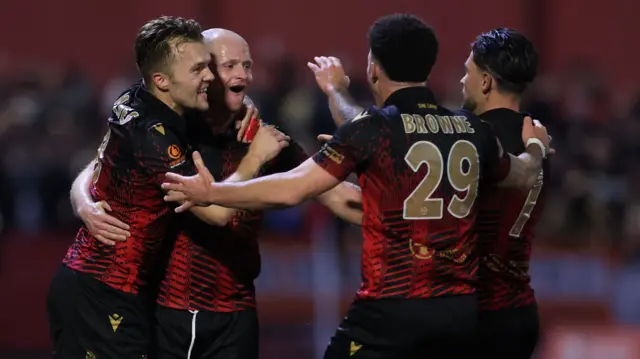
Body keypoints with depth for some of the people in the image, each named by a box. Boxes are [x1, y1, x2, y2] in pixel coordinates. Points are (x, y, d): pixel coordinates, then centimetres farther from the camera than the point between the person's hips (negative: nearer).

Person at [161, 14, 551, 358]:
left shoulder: (374, 128, -7)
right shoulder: (472, 129, 8)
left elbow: (291, 190, -9)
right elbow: (523, 175, 29)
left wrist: (210, 193, 1)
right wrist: (537, 146, 52)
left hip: (392, 310, -5)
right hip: (462, 312, 5)